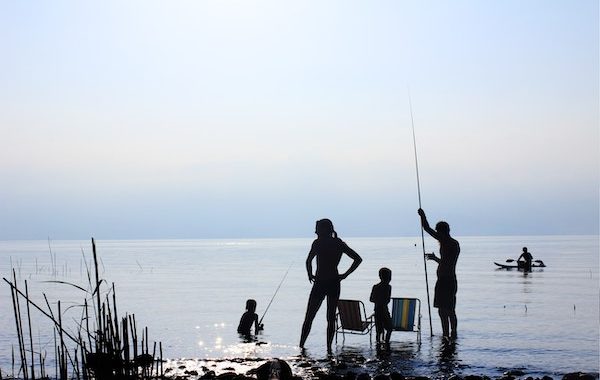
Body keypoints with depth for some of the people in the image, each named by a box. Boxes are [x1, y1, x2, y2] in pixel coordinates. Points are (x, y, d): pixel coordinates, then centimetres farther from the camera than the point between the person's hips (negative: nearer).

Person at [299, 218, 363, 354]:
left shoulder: (318, 242, -9)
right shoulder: (339, 244, 6)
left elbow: (308, 261, -20)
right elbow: (358, 259, 8)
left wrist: (310, 275, -5)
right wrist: (345, 274, 6)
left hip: (320, 284, -4)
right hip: (334, 283, 4)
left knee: (309, 317, 5)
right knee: (331, 318, 9)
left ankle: (301, 345, 6)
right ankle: (329, 348, 6)